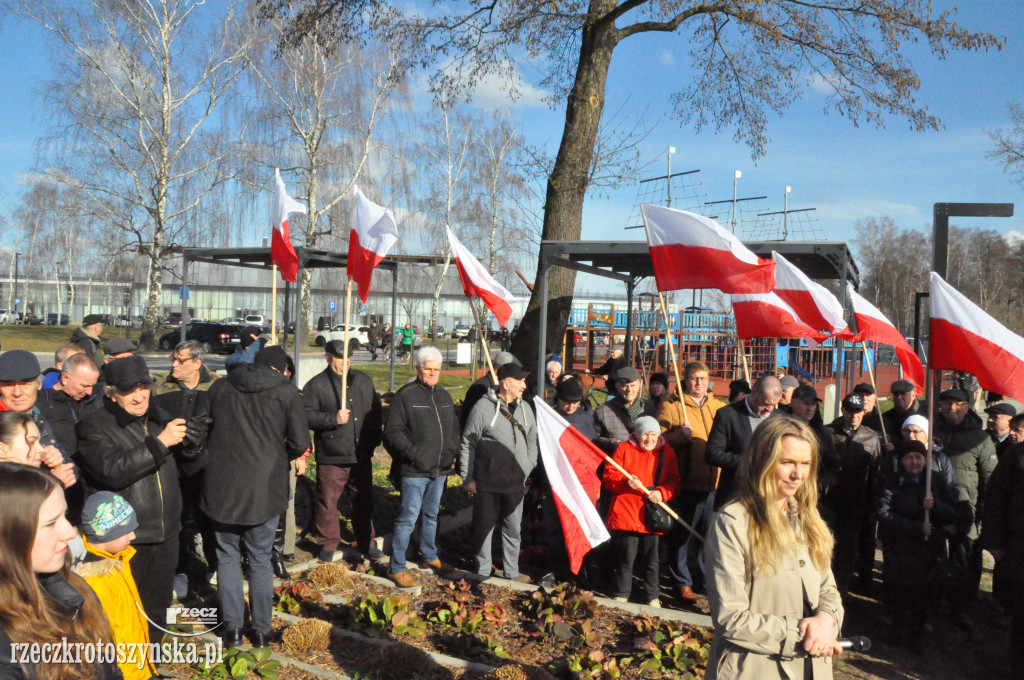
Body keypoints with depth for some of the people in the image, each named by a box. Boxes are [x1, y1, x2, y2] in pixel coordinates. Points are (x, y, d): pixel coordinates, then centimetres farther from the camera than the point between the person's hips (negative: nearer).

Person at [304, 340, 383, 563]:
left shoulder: (364, 380, 10)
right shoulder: (316, 385, -6)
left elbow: (376, 410, 17)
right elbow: (307, 415, -12)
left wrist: (374, 438, 11)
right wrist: (334, 418, -23)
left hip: (361, 455, 4)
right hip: (331, 457, -4)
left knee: (363, 501, 14)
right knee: (328, 502, 3)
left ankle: (366, 542, 28)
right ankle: (328, 544, 20)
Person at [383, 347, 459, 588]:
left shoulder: (444, 396, 12)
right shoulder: (405, 395, -11)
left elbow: (454, 428, 22)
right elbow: (392, 432, -13)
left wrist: (452, 453, 8)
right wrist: (414, 454, -20)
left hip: (440, 469, 7)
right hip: (414, 471, -7)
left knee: (431, 514, 21)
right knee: (408, 517, -5)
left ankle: (430, 556, 37)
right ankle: (397, 567, 5)